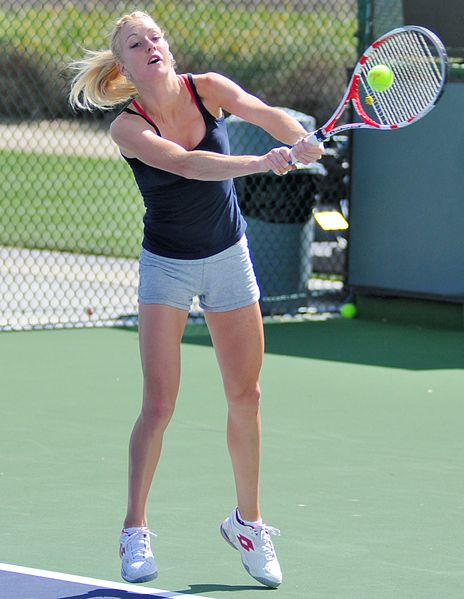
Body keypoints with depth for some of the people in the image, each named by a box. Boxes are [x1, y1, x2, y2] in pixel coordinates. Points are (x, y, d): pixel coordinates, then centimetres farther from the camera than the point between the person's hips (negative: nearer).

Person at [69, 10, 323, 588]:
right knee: (159, 403, -12)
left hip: (229, 258, 3)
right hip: (166, 265, -3)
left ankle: (247, 520, 22)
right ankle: (135, 531, -3)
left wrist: (301, 141, -47)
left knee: (245, 397, 7)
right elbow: (185, 163, -36)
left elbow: (265, 114, -25)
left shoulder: (207, 88, -9)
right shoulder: (128, 128, -19)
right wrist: (258, 163, -49)